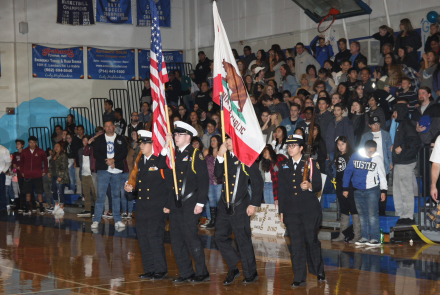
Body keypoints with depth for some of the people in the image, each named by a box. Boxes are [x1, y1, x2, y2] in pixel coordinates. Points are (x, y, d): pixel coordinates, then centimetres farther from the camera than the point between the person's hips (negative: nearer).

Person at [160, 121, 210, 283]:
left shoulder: (195, 154, -4)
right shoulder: (173, 154, 14)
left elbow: (204, 180, -9)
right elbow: (160, 166, 0)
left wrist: (200, 203, -14)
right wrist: (166, 146, -3)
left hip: (189, 204, -7)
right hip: (175, 203, 7)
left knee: (191, 238, -6)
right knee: (176, 240, 7)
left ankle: (202, 272, 4)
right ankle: (185, 273, 16)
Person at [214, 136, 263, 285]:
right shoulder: (226, 157, 11)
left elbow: (257, 182, -9)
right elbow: (218, 174, -1)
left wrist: (254, 204, -12)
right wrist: (220, 157, -11)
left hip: (240, 206, -6)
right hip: (224, 205, 6)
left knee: (243, 240, 0)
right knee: (220, 236, 6)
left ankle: (250, 274, 13)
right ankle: (233, 268, 20)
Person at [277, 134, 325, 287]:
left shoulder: (310, 164, 4)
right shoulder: (283, 166, 12)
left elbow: (318, 185, 1)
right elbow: (281, 189, 12)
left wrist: (309, 186, -21)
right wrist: (281, 211, 8)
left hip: (309, 209, -2)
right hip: (291, 210, 2)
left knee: (312, 240, 1)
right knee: (296, 243, 0)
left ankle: (319, 271, 20)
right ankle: (299, 277, 5)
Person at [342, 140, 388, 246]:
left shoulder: (378, 159, -1)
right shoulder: (355, 157, 2)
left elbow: (382, 175, 5)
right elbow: (348, 171, 8)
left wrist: (383, 190, 0)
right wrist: (345, 188, 8)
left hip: (372, 189, -3)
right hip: (358, 190, 3)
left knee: (372, 214, -9)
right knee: (362, 214, 8)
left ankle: (375, 238, -7)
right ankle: (364, 237, 15)